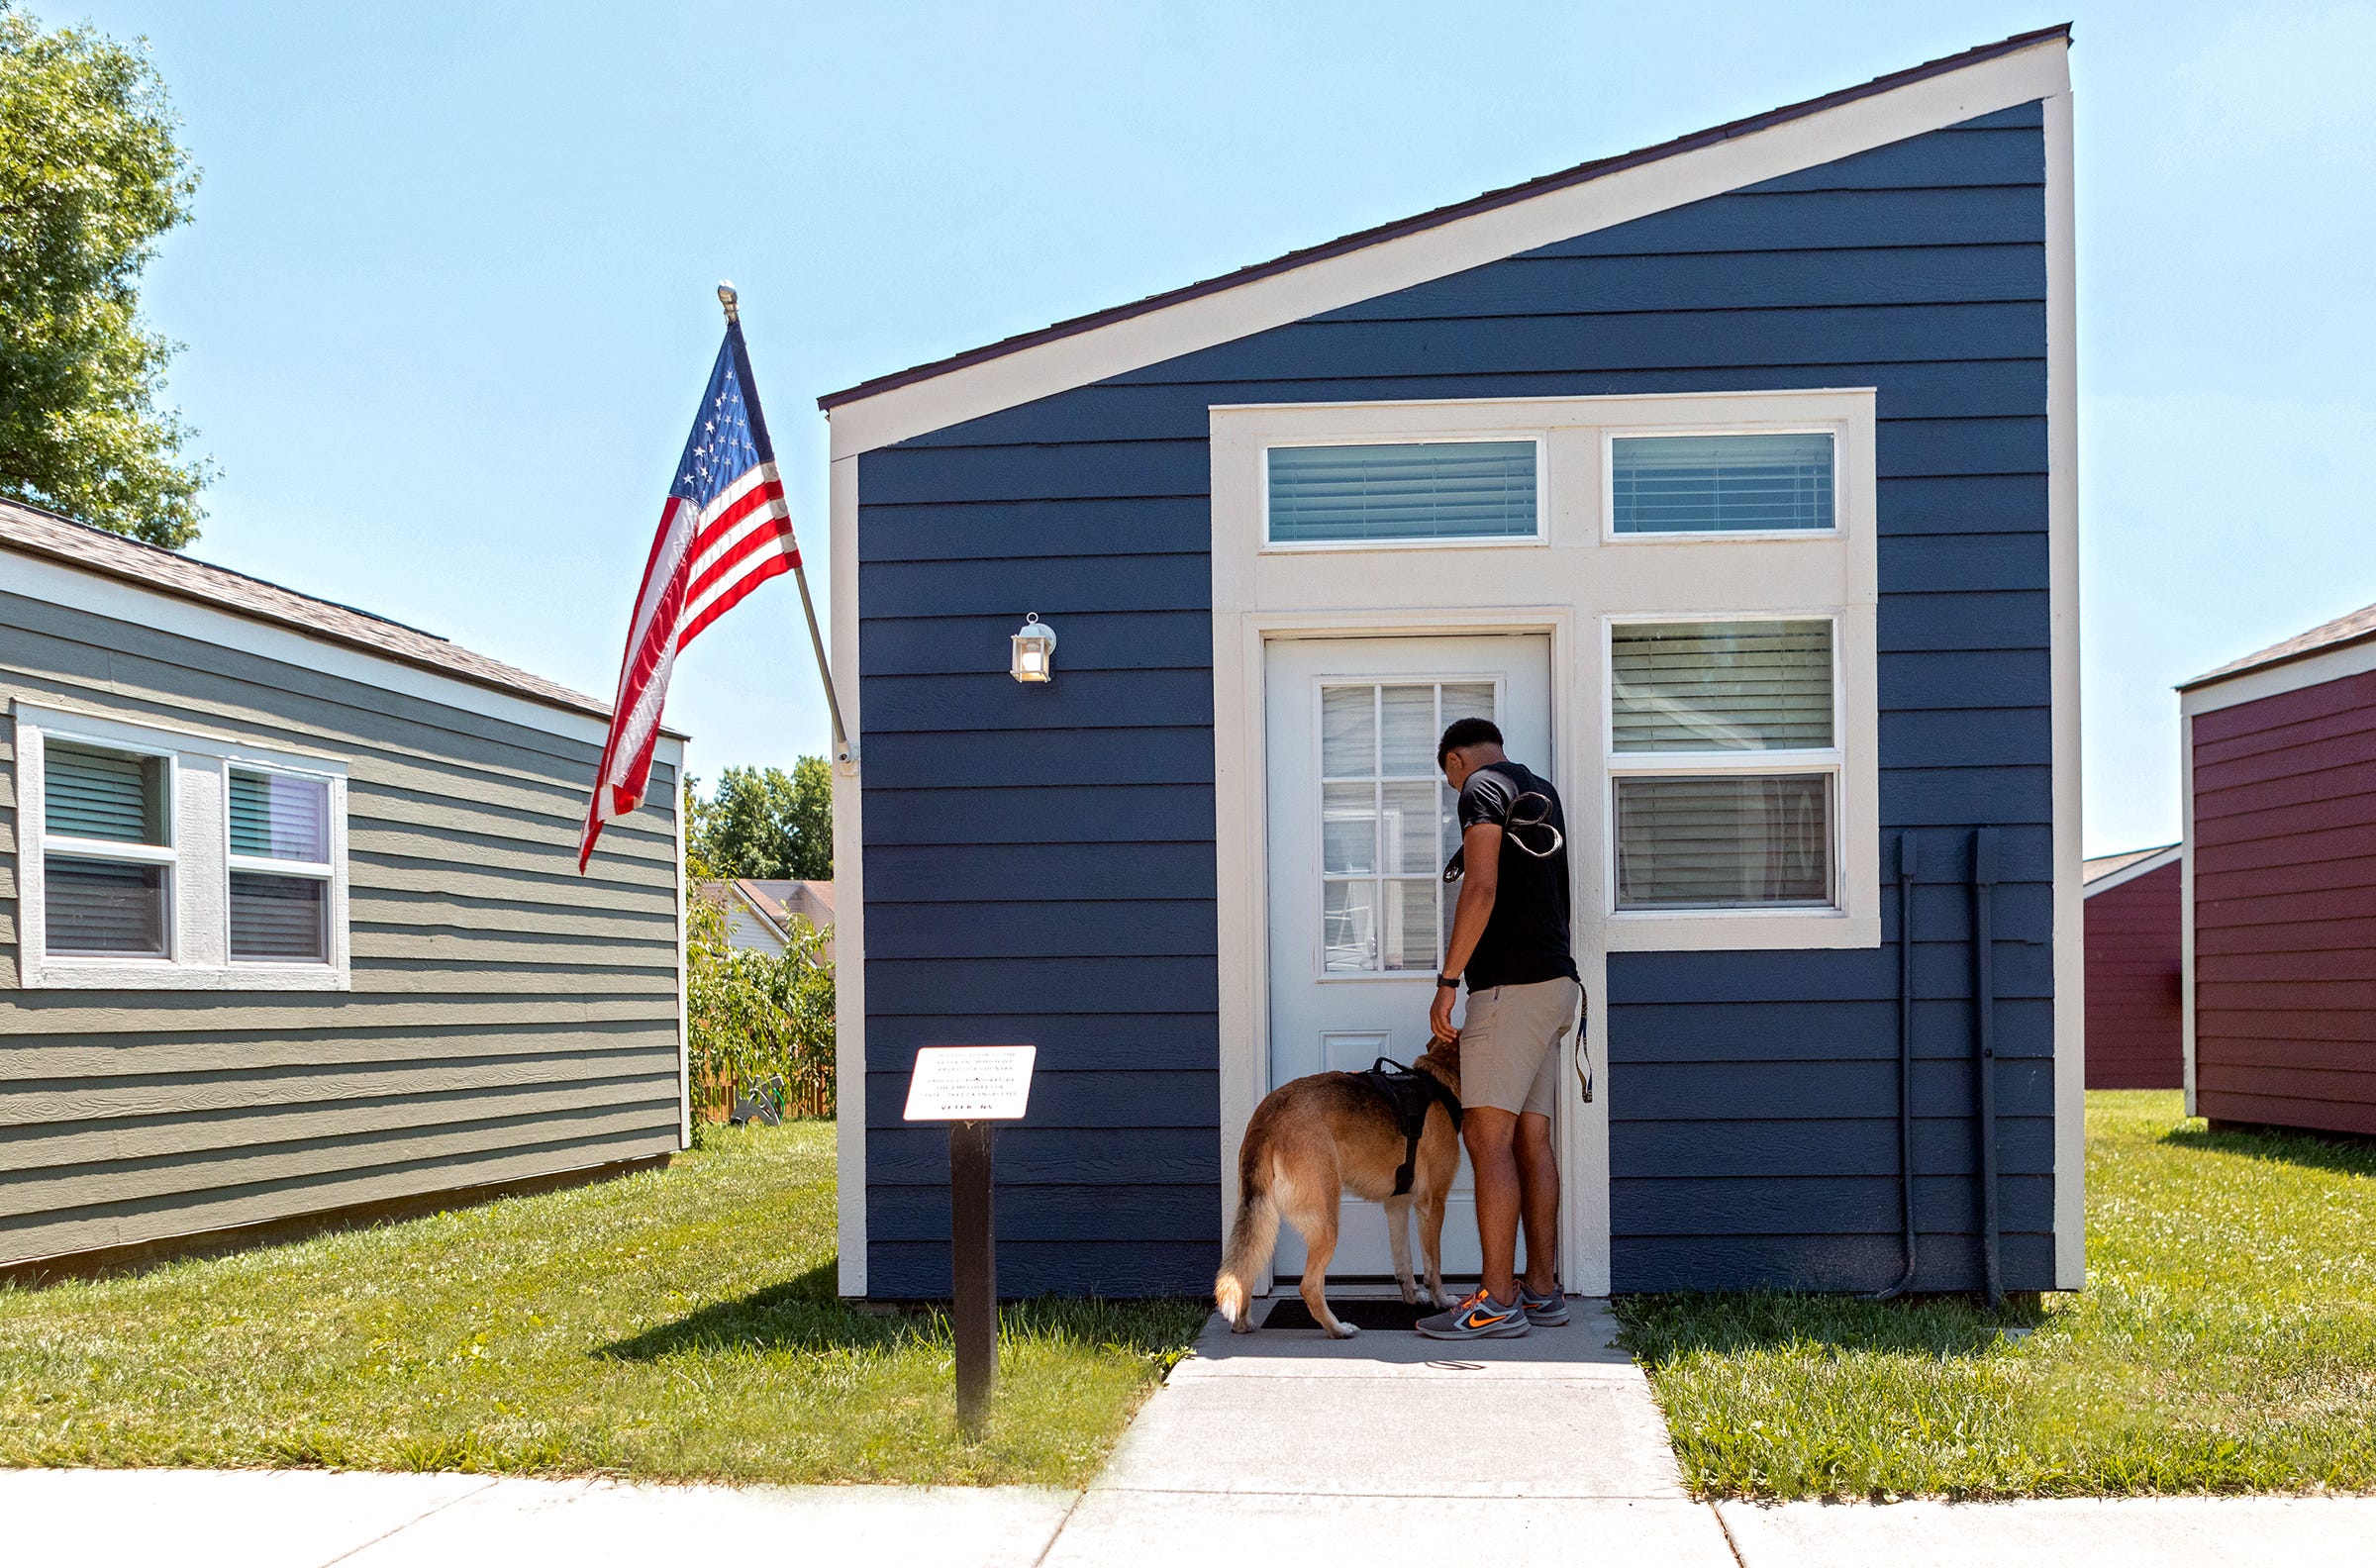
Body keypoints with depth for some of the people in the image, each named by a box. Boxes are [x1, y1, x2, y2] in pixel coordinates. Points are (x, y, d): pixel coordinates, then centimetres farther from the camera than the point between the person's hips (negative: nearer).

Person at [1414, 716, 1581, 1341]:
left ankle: (1498, 1301, -12)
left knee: (1488, 1137, -10)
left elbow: (1481, 890, -17)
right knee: (1531, 1140, 9)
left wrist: (1448, 980, -14)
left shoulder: (1483, 787, -6)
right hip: (1554, 983, 9)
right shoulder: (1540, 791, 22)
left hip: (1512, 984, -9)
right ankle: (1541, 1289, 11)